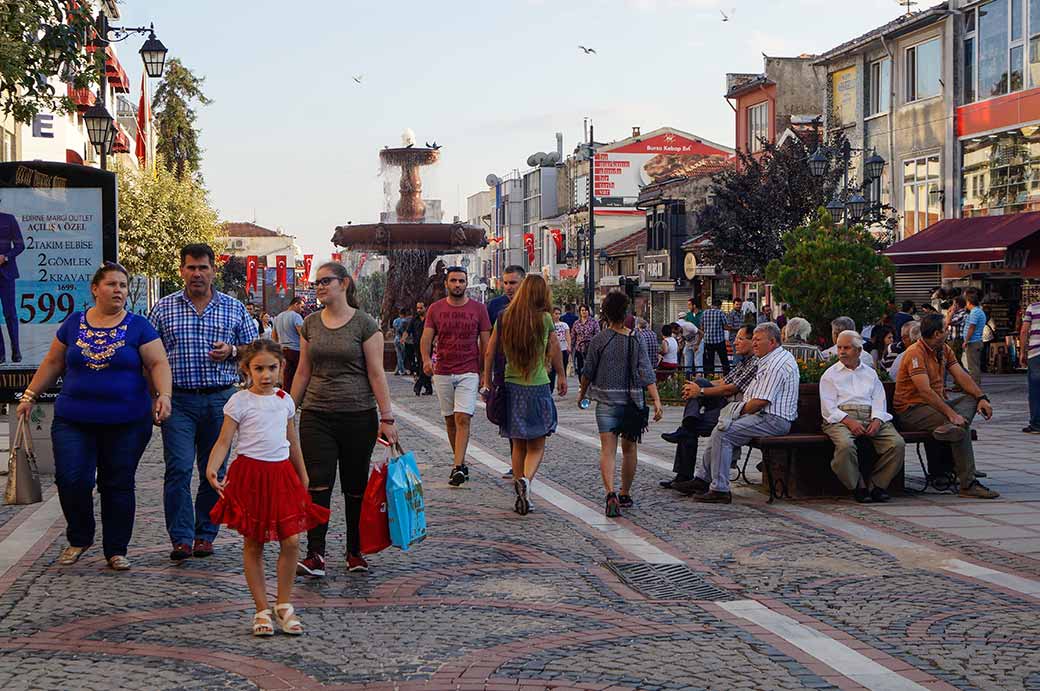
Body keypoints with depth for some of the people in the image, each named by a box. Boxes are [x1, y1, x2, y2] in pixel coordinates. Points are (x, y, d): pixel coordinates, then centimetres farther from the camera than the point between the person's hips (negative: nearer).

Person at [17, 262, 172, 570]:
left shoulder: (138, 326, 1)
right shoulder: (73, 324, 8)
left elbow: (159, 364, -5)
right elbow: (53, 363, 15)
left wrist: (164, 395, -21)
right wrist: (30, 396, 13)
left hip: (126, 423, -1)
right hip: (73, 421, 1)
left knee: (118, 486, 4)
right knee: (70, 480, -8)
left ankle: (116, 550, 17)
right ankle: (79, 539, 16)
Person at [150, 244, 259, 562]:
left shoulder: (234, 308, 9)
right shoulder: (164, 308, 7)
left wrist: (232, 351, -8)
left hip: (220, 400, 1)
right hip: (179, 400, -1)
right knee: (179, 468, -10)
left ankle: (205, 534, 17)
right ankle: (181, 538, -7)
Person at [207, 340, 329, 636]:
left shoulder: (285, 400, 9)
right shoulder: (240, 401, -5)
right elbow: (224, 441, -9)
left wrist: (303, 478, 25)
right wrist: (211, 468, -25)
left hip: (281, 474, 4)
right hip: (250, 474, -4)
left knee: (291, 541, -4)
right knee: (253, 544, 3)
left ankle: (283, 605, 12)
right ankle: (262, 609, 13)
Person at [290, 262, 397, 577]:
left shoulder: (365, 324, -3)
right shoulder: (310, 324, 9)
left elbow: (376, 373, -4)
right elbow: (303, 372, 13)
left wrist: (387, 418, -7)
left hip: (358, 416, -3)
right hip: (316, 417, 3)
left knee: (356, 486, 6)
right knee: (318, 484, -7)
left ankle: (355, 552, 19)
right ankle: (315, 556, -6)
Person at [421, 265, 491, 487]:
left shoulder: (478, 309, 2)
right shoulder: (435, 309, 5)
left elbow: (485, 343, 5)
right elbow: (426, 337, 1)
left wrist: (485, 373, 2)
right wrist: (426, 359, -19)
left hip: (469, 372, -3)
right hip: (442, 373, 3)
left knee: (463, 418, -14)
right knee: (450, 420, 9)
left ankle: (458, 467, -19)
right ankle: (461, 463, 21)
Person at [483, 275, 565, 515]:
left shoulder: (504, 318, 1)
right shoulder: (544, 319, -6)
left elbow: (490, 353, 4)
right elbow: (555, 350, 7)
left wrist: (487, 383, 13)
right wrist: (562, 377, 21)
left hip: (511, 387, 3)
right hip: (538, 387, -3)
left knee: (518, 445, 14)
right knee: (536, 446, 3)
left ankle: (521, 496, 16)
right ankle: (526, 479, -23)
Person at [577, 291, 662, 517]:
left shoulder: (599, 340, -4)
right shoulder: (635, 341, -2)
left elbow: (588, 372, 2)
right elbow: (647, 374, -9)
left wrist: (582, 393, 19)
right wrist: (656, 401, -12)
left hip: (606, 401, -2)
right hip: (631, 401, 2)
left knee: (608, 449, -7)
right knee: (629, 449, 16)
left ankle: (611, 494, -26)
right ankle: (625, 495, 27)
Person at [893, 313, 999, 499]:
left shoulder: (944, 350, 13)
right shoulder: (916, 353, -16)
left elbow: (961, 376, 8)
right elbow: (925, 391, -25)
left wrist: (982, 398, -9)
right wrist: (951, 413, -31)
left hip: (935, 404, 9)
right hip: (911, 411, -9)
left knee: (972, 399, -8)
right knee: (961, 425, -26)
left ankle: (950, 427, -39)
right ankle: (968, 484, -25)